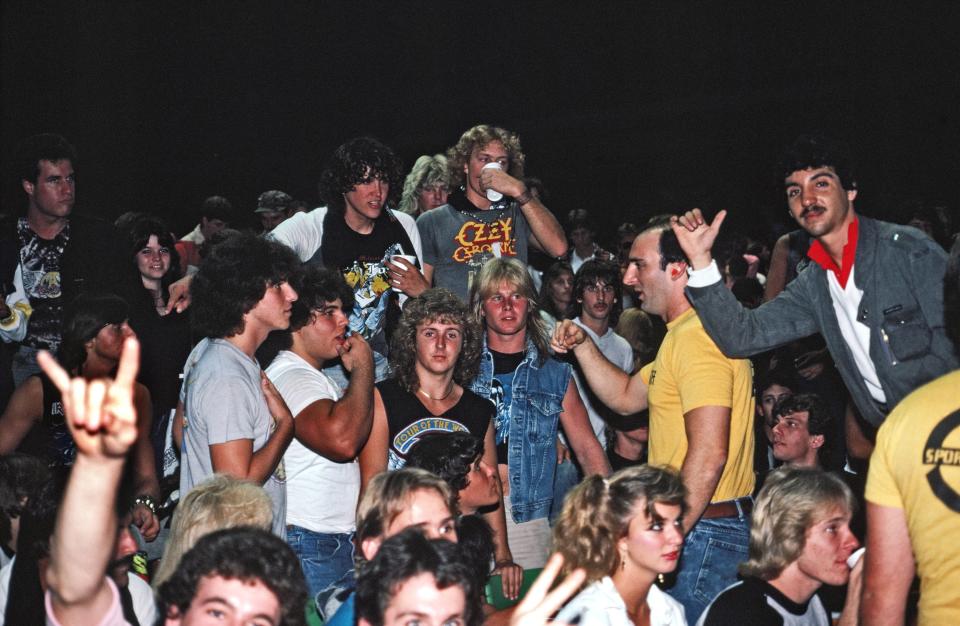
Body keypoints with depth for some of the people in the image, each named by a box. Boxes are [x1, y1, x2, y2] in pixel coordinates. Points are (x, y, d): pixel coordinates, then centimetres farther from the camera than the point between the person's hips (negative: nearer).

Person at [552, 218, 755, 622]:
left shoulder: (696, 335, -19)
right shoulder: (682, 334, 17)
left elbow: (709, 454, -26)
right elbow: (625, 397, 24)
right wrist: (581, 346, 12)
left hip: (705, 532, -10)